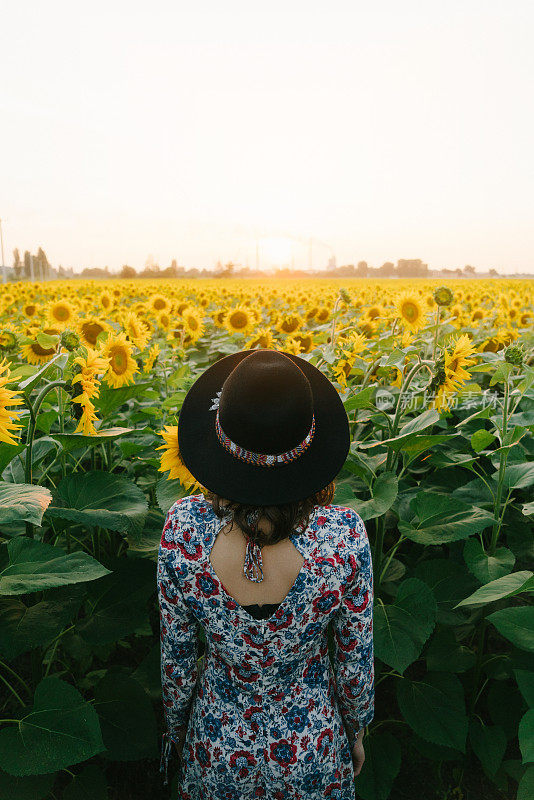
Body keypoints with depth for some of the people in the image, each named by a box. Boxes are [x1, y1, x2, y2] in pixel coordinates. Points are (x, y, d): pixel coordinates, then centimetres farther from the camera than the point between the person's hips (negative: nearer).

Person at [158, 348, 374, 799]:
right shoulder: (344, 537, -30)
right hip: (312, 752, 0)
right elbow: (356, 664, -13)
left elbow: (176, 657, -12)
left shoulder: (185, 529, -28)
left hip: (218, 748, 1)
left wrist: (176, 728, 8)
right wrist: (356, 733, 8)